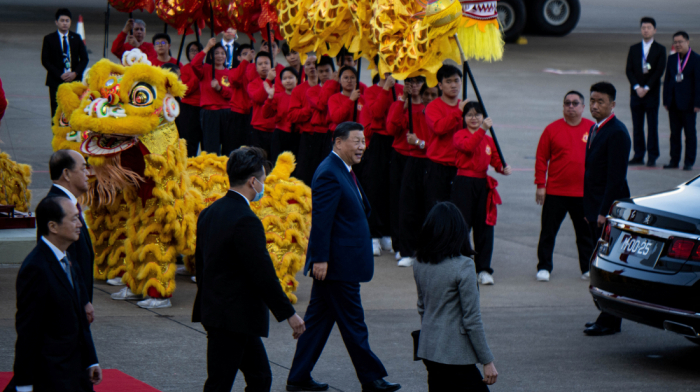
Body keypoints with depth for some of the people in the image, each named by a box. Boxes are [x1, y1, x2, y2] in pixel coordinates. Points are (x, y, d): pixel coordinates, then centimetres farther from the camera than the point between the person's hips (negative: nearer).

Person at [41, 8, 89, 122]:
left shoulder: (76, 38, 12)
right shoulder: (49, 39, 4)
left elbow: (84, 58, 10)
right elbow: (45, 61, -1)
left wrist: (75, 73, -7)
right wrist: (60, 75, -11)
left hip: (75, 80, 2)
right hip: (56, 81, -2)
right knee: (57, 112, -5)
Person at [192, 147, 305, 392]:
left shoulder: (209, 213, 9)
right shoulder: (246, 220, -20)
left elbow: (200, 263, 17)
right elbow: (263, 274, -20)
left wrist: (207, 308, 27)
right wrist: (289, 314, -11)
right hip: (234, 317, -10)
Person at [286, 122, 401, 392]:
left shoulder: (343, 171, 15)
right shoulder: (329, 174, -18)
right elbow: (320, 220, -22)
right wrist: (320, 258, -24)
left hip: (336, 264, 11)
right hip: (336, 264, -11)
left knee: (318, 318, 13)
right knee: (352, 322, 0)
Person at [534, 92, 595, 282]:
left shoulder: (593, 129, 3)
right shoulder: (552, 129, -1)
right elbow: (541, 158, 0)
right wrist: (540, 185, -4)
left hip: (584, 193, 1)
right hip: (555, 192, -1)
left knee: (586, 232, 9)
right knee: (548, 231, 4)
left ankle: (587, 268, 21)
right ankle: (544, 267, 14)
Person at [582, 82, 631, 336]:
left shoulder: (617, 133, -15)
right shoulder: (595, 129, 15)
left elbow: (616, 176, -20)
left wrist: (604, 212, -21)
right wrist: (589, 209, 16)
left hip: (610, 210, -9)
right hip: (596, 209, 9)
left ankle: (610, 322, -2)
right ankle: (607, 318, 18)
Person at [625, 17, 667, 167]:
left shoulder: (660, 49, 2)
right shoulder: (634, 49, 10)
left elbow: (659, 71, -6)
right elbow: (629, 70, 5)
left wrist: (647, 88, -12)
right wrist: (637, 87, -9)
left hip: (652, 93, -3)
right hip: (636, 93, 3)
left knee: (652, 126, -2)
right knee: (637, 126, 4)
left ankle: (652, 157, 0)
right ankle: (638, 156, 9)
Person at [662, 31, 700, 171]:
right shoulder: (672, 59, 11)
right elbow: (667, 80, 13)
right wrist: (666, 100, 6)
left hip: (688, 103, -5)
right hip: (674, 103, 5)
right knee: (674, 133, 8)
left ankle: (689, 162, 6)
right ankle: (674, 160, 14)